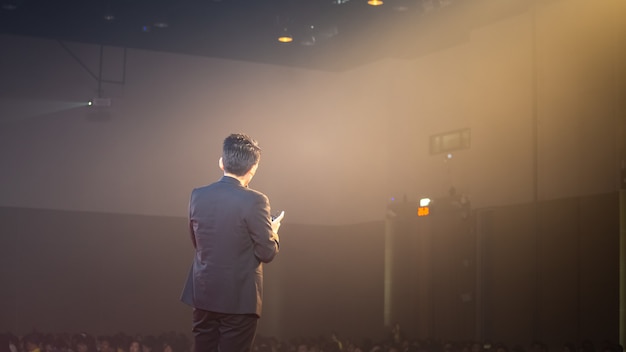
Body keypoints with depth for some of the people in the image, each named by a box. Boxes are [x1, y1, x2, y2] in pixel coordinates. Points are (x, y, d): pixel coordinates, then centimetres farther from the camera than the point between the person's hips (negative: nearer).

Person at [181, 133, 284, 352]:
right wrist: (273, 231, 11)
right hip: (239, 297, -5)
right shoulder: (254, 201, -16)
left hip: (203, 293, 5)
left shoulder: (198, 195, 0)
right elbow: (268, 253, -11)